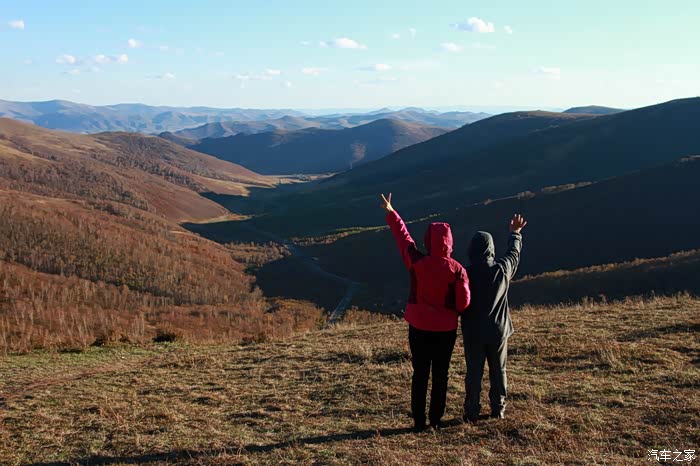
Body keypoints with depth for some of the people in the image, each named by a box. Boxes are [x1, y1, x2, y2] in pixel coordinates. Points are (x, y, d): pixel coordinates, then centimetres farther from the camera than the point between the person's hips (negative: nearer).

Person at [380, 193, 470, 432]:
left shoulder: (417, 262, -14)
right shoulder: (456, 269, -14)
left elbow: (402, 236, 1)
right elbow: (463, 303, -11)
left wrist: (391, 212, 15)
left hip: (419, 327, 1)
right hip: (446, 329, 0)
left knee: (420, 374, 10)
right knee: (440, 374, 12)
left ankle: (419, 421, 14)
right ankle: (435, 420, 18)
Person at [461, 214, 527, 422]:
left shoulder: (465, 274, -16)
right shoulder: (502, 269, -9)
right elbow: (514, 253, 12)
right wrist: (515, 233, 28)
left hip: (473, 333, -2)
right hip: (498, 330, 2)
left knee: (474, 372, 6)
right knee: (498, 371, 16)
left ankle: (472, 412, 11)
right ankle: (498, 409, 25)